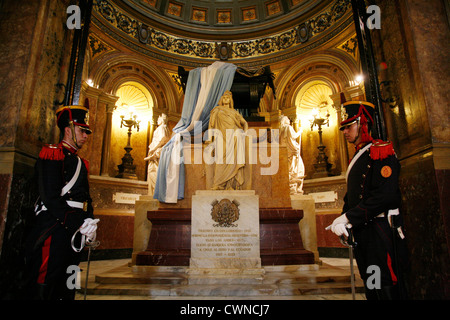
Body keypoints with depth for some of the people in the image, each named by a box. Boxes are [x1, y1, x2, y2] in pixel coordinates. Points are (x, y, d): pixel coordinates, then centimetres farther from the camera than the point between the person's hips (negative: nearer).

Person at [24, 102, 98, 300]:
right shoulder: (53, 154, -5)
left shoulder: (80, 163, 21)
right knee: (42, 289, -2)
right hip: (53, 229, -8)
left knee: (66, 290, 13)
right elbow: (51, 198, -16)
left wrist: (89, 224, 3)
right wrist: (80, 223, -20)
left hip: (74, 232, 8)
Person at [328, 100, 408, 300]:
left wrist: (349, 219, -22)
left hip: (380, 232, -9)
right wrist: (343, 220, 0)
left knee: (387, 290, -1)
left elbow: (384, 196, -22)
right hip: (362, 233, 9)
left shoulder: (380, 151, -10)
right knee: (371, 288, 17)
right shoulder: (356, 158, 17)